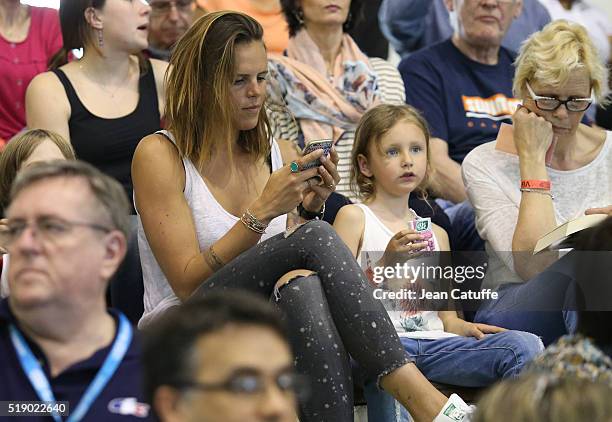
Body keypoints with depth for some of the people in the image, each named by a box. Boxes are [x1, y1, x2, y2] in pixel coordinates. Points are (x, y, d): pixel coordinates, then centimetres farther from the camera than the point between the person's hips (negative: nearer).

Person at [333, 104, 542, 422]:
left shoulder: (436, 234, 25)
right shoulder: (354, 217, 8)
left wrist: (463, 328, -1)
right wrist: (386, 264, -14)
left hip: (433, 343, 5)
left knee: (525, 345, -20)